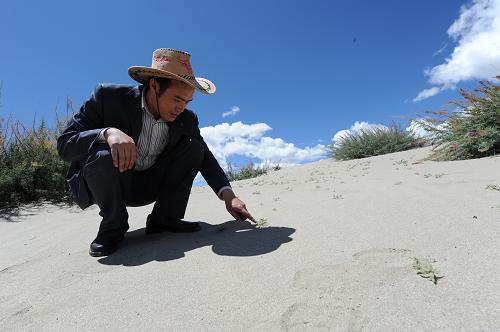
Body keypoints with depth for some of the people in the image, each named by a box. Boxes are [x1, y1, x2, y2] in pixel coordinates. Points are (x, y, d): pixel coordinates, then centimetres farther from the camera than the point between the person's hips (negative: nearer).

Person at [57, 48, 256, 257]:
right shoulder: (108, 96, -18)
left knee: (194, 147, -14)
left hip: (148, 187, 3)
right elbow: (64, 144, -19)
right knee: (102, 156, -35)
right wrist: (107, 133, -40)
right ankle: (113, 225, -8)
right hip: (109, 184, -3)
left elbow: (205, 157, -5)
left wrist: (228, 195, -20)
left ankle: (163, 218, -8)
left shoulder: (186, 119, -8)